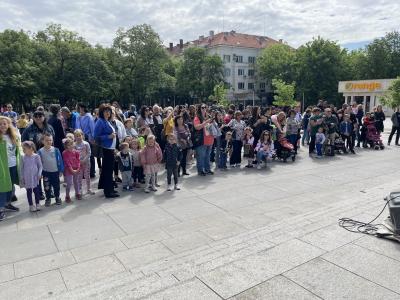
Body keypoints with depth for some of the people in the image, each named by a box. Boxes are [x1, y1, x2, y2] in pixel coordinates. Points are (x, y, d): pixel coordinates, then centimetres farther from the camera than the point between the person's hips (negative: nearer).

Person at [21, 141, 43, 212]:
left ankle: (37, 204, 20)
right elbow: (22, 168, 6)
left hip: (35, 177, -2)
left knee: (36, 191, 6)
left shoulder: (36, 156, -7)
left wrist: (39, 174, -14)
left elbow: (40, 166, -2)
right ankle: (31, 205, 18)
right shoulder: (24, 158, 0)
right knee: (29, 192, 7)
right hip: (27, 178, 2)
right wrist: (22, 178, 5)